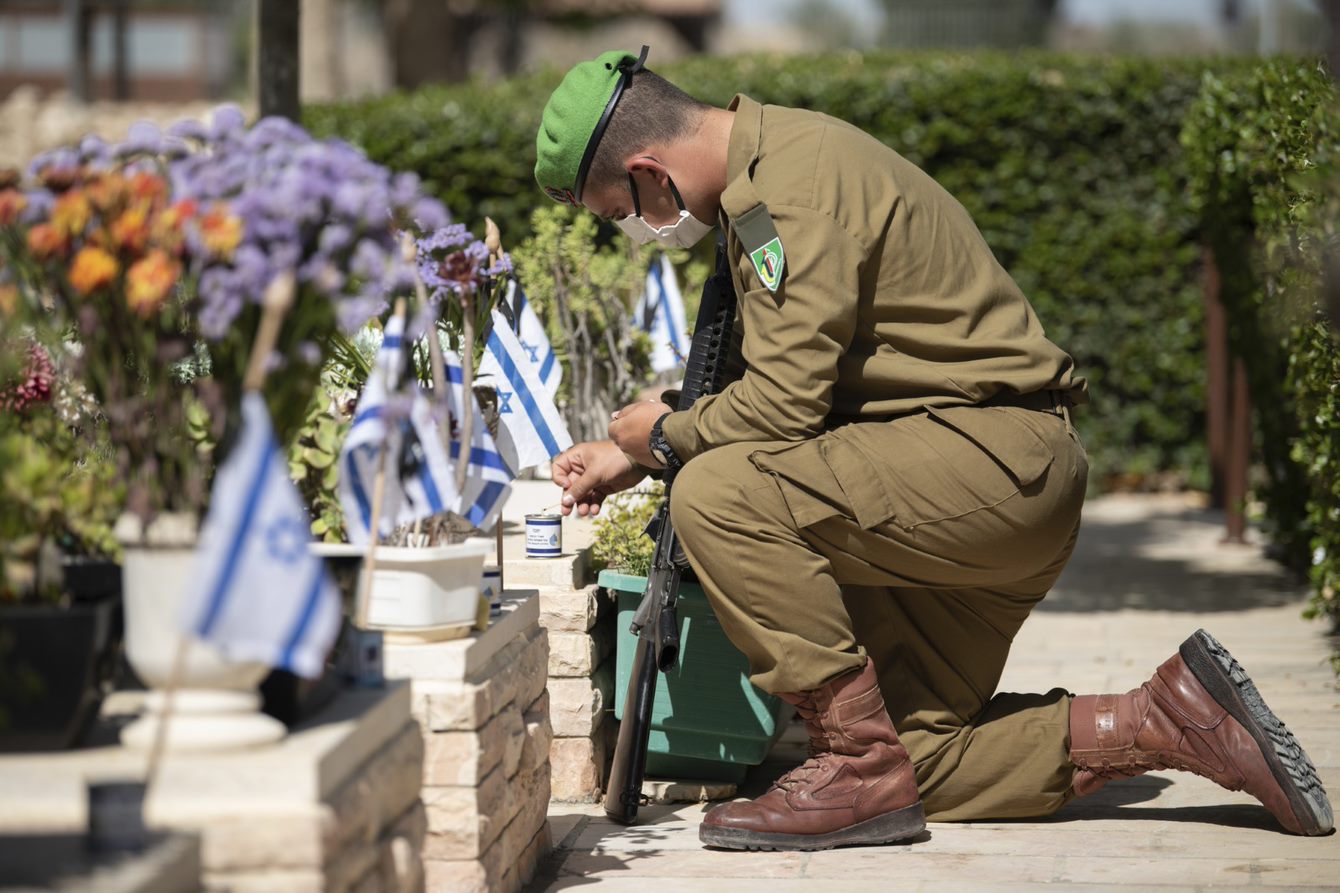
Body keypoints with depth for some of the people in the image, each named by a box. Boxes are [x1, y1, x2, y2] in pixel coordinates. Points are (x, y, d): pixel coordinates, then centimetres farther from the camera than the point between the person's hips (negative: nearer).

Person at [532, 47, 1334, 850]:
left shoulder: (795, 177, -16)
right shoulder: (768, 167, 17)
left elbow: (785, 405, -21)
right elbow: (787, 391, 28)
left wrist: (666, 435, -2)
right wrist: (632, 458, 25)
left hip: (995, 460, -11)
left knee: (719, 496, -23)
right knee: (916, 756, 6)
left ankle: (860, 769, -16)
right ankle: (1166, 722, 7)